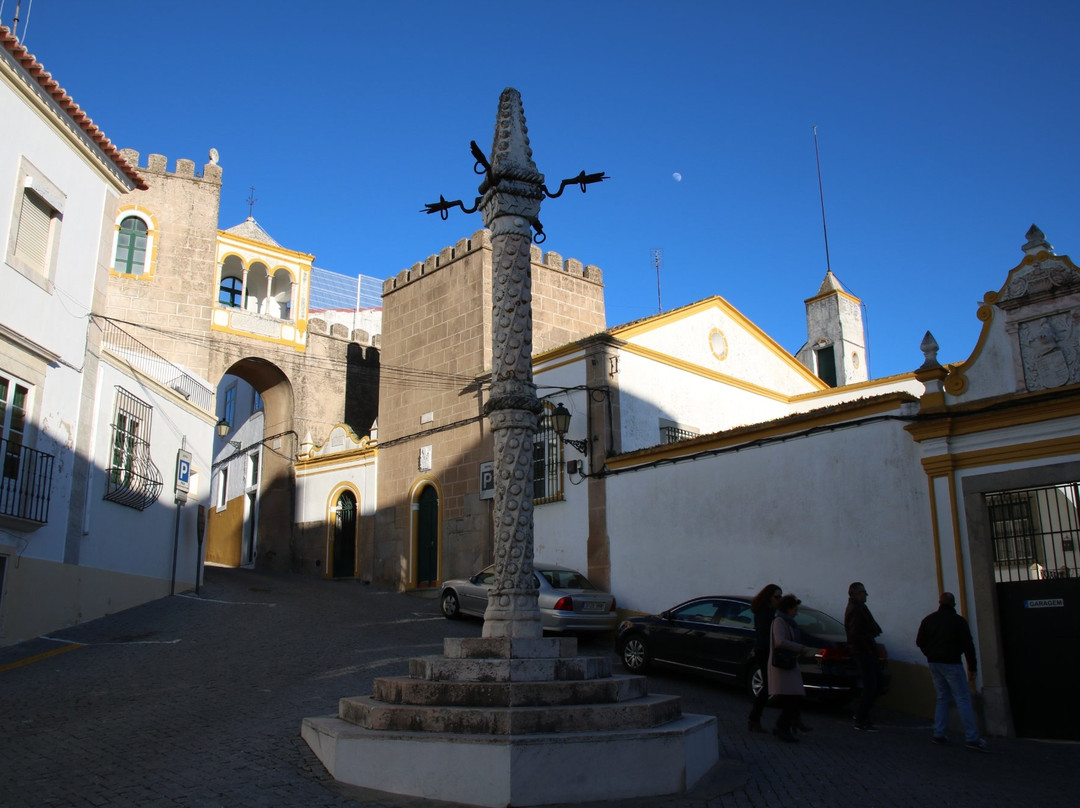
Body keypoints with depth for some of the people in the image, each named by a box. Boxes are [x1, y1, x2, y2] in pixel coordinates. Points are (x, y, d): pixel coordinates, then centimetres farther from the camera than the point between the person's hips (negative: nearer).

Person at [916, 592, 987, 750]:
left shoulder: (928, 619, 8)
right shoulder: (958, 620, -6)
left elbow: (919, 642, 13)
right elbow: (968, 645, -9)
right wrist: (972, 667, -3)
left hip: (934, 663, 5)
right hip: (951, 663, -5)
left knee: (943, 697, 14)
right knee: (963, 698, -3)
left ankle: (939, 734, 11)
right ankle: (972, 738, -7)